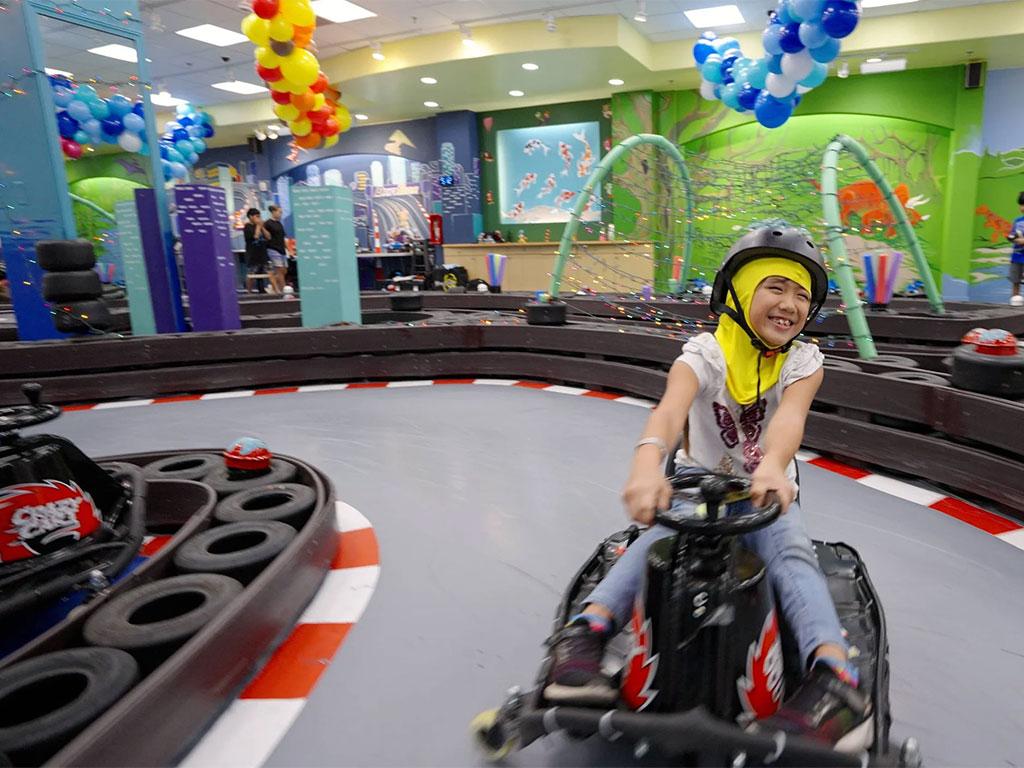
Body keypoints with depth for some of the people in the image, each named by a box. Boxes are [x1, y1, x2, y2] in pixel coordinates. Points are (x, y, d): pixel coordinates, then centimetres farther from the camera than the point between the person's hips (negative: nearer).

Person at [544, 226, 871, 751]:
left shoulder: (803, 360, -6)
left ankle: (836, 678, -42)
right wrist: (648, 460, -59)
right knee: (659, 538, -32)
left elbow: (789, 416, -29)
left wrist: (773, 466, -54)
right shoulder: (705, 352, -13)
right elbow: (670, 408, -36)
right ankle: (584, 633, -43)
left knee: (792, 554, -30)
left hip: (766, 487, 2)